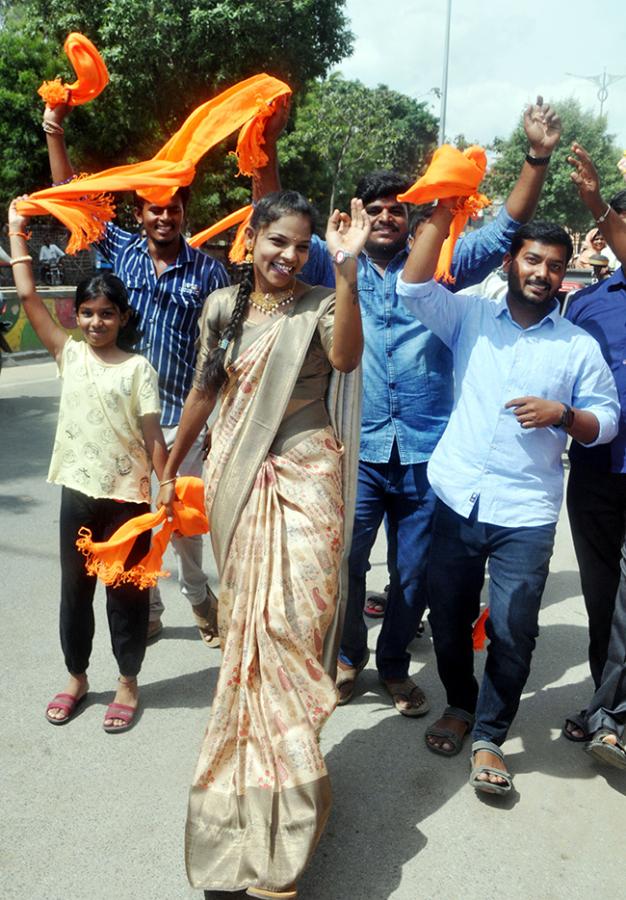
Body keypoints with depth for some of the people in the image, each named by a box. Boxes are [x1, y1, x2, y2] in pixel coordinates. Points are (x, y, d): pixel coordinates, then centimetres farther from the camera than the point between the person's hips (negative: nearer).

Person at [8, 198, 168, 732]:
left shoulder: (138, 368, -5)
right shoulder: (69, 355, 3)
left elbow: (153, 436, -7)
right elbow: (28, 297, 0)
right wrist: (17, 233, 2)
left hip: (128, 494, -3)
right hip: (78, 490, 3)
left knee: (126, 589, 9)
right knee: (75, 588, 14)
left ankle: (128, 684, 24)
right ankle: (77, 679, 32)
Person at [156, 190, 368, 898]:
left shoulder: (319, 306, -1)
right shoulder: (222, 307, 9)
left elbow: (346, 356, -24)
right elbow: (203, 392, 16)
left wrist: (346, 267, -29)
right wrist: (170, 467, 20)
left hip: (301, 480, -4)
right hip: (234, 479, 4)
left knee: (286, 619, -11)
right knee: (246, 615, 11)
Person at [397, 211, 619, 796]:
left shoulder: (580, 347, 6)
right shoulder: (471, 317, 7)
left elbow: (606, 421, 8)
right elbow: (414, 287, -7)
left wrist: (562, 414, -12)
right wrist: (443, 213, -12)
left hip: (526, 513, -1)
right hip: (457, 499, 1)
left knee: (513, 631, -1)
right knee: (448, 617, 13)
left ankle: (488, 736, 20)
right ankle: (460, 705, 38)